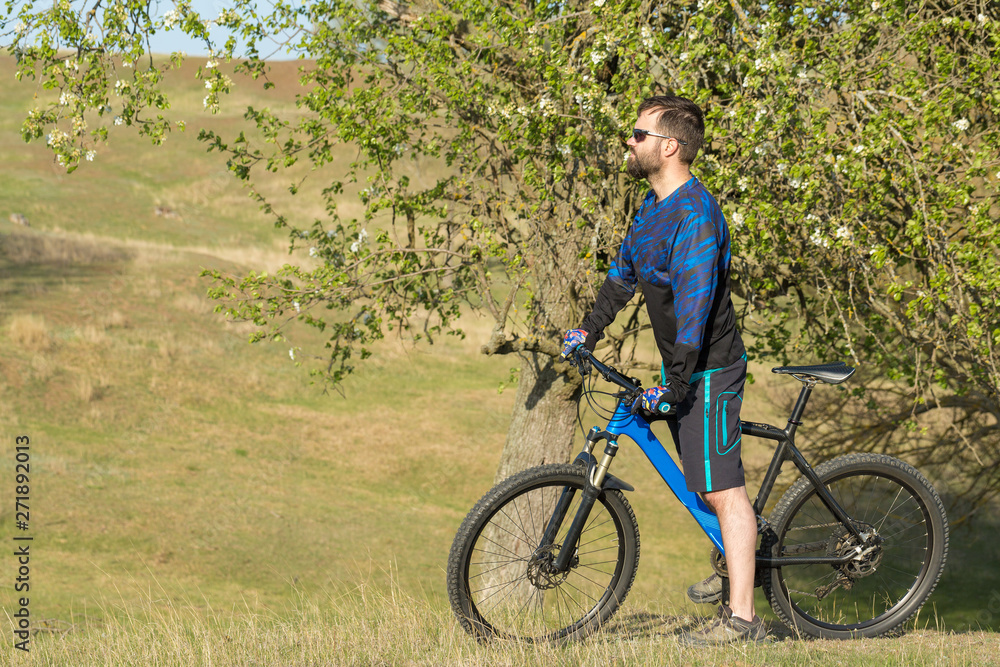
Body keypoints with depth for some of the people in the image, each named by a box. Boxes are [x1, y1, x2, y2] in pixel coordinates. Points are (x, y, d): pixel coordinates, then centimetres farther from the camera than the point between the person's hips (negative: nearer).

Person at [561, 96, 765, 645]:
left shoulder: (696, 217, -25)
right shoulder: (654, 205, 8)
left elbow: (694, 307, -29)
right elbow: (624, 272, 22)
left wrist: (672, 387, -29)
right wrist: (589, 331, 20)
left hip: (708, 371, -10)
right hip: (679, 367, 10)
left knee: (721, 488, -8)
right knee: (704, 481, 22)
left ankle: (742, 618, -7)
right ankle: (735, 568, 39)